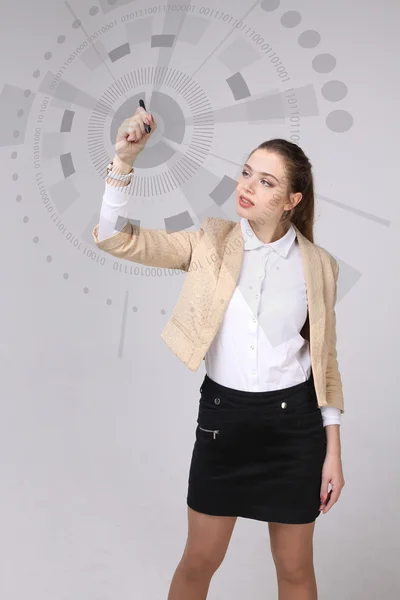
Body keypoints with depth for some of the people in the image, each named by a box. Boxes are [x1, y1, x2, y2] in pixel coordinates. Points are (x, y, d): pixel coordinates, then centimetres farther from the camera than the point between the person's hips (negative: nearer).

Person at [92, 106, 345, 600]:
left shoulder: (318, 264, -3)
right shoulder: (211, 243, -4)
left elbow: (325, 360, 3)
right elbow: (117, 239, -11)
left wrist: (333, 451, 2)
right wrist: (124, 161, -24)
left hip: (294, 422, 0)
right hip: (222, 416, 0)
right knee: (200, 560, 14)